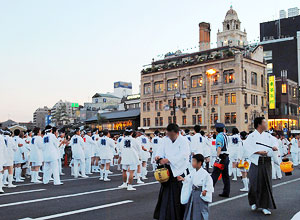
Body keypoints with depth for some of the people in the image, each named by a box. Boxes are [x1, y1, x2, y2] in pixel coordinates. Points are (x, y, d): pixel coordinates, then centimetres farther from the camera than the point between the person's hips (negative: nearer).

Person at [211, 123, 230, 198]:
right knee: (225, 175, 10)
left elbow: (219, 147, -18)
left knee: (215, 174, -8)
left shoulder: (219, 136, -9)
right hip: (226, 157, 8)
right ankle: (226, 192, 14)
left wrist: (218, 157, -20)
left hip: (221, 157, -8)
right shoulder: (225, 135, 15)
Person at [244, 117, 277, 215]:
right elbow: (249, 148, -11)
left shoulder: (268, 136, 13)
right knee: (255, 184, -1)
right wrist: (259, 152, -23)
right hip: (256, 162, -3)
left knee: (266, 184, 0)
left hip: (267, 162, 3)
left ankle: (265, 206, 9)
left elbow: (274, 145, 11)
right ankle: (254, 202, 24)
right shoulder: (251, 136, 0)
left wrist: (274, 148, -12)